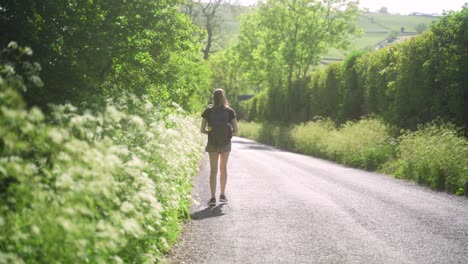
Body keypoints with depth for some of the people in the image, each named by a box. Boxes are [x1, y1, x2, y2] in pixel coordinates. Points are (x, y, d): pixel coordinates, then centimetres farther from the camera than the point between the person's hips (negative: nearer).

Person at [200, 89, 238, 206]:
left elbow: (202, 130, -6)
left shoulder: (208, 111, -4)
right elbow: (235, 130, -6)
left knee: (213, 170, 4)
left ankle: (213, 197, -5)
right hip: (226, 144, 1)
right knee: (223, 168, 18)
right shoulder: (230, 111, -4)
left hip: (212, 144, 0)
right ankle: (222, 195, 23)